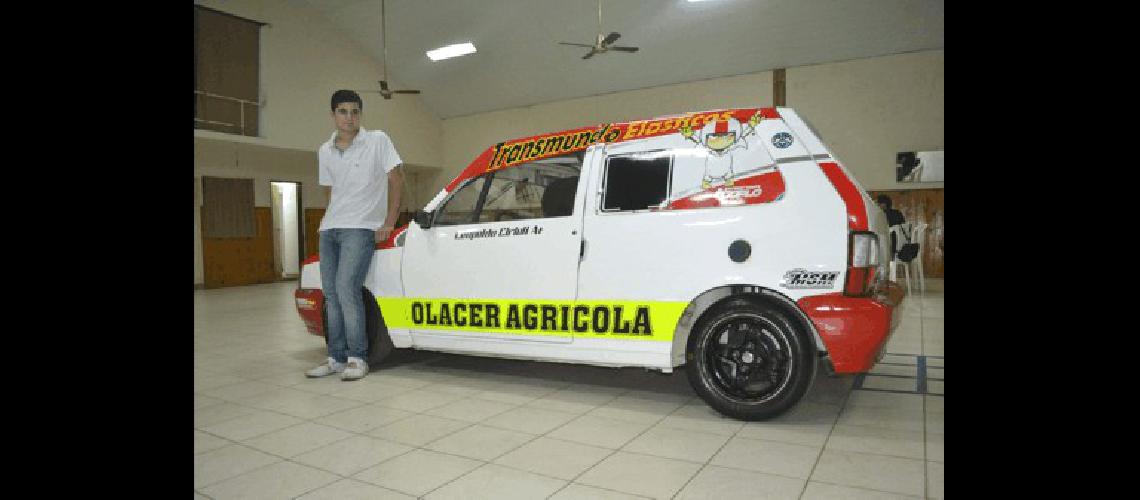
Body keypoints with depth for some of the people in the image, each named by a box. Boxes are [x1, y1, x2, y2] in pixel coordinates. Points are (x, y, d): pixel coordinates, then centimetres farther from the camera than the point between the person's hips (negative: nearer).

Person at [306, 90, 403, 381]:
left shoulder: (377, 141, -4)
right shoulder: (325, 151, 11)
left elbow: (395, 179, -4)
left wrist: (389, 223, -7)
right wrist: (328, 220, 9)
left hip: (361, 228, -6)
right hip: (330, 230, 6)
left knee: (346, 288, -18)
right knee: (331, 293, 6)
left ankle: (357, 358, -8)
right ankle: (337, 358, 15)